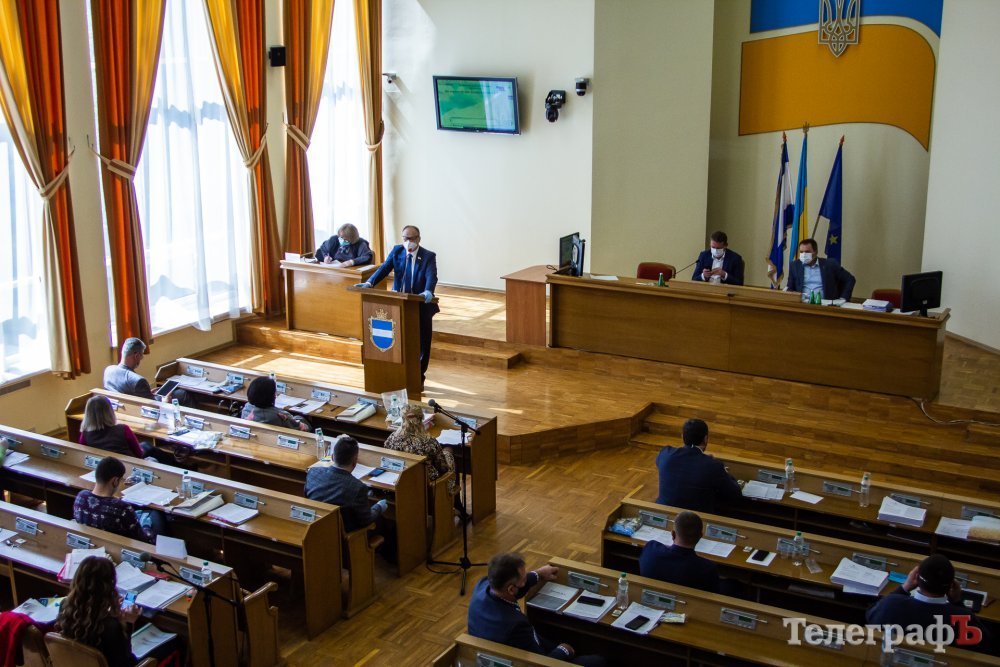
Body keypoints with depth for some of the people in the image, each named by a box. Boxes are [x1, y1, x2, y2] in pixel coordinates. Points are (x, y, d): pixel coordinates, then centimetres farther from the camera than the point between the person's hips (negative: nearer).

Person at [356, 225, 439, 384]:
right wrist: (369, 283, -25)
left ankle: (419, 377, 18)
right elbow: (384, 268, -8)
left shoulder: (428, 256, -9)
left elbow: (431, 276, -24)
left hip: (420, 304, -3)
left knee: (421, 343, 6)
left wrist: (428, 292, -46)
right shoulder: (396, 251, 2)